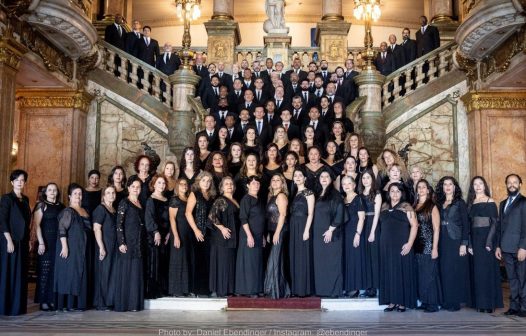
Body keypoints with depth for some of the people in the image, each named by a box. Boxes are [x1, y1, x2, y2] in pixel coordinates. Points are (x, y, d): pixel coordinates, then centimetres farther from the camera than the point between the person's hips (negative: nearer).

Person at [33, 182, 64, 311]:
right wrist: (41, 242, -14)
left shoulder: (61, 206, 13)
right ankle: (43, 301, 3)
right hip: (46, 242, -4)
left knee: (56, 271, 4)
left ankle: (53, 299, 11)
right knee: (45, 271, -3)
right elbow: (36, 224, -6)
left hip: (59, 242, 4)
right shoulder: (41, 205, 2)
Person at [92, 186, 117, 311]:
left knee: (112, 274, 8)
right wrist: (101, 247, -19)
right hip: (104, 246, -7)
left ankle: (109, 301, 16)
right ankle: (100, 303, 7)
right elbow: (96, 228, -14)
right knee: (103, 273, -2)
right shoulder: (100, 208, -7)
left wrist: (119, 245, 9)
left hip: (114, 247, 7)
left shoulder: (114, 210, 14)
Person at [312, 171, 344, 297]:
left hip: (330, 233, -6)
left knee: (331, 262, -5)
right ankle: (321, 290, 10)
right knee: (319, 262, 5)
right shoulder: (318, 195, 16)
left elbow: (339, 215, -11)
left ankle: (333, 290, -1)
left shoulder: (335, 195, -4)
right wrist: (313, 231, 10)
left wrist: (330, 230, -18)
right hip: (318, 233, 6)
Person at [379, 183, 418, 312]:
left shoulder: (406, 207, -1)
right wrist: (383, 241, 5)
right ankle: (392, 301, 12)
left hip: (401, 245, -4)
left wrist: (409, 243, -15)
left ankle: (402, 302, 5)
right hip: (386, 245, 4)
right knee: (389, 272, 5)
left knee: (402, 271, -1)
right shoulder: (384, 207, 13)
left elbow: (414, 225, -7)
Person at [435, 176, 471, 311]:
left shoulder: (460, 203, -1)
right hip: (443, 242, 4)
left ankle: (455, 301, 5)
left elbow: (465, 224, -6)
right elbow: (438, 224, 10)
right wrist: (437, 244, 3)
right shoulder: (439, 203, 11)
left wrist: (464, 244, -14)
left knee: (455, 271, -2)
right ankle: (446, 301, 12)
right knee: (444, 271, 5)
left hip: (456, 241, -4)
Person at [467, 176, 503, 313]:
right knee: (477, 271, 7)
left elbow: (494, 222, -8)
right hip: (474, 239, 5)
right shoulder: (471, 203, 12)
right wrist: (469, 243, 0)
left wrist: (489, 242, -18)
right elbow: (468, 224, 8)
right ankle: (479, 302, 14)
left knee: (487, 269, -2)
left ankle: (489, 303, 6)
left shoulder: (490, 202, -2)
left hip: (487, 238, -4)